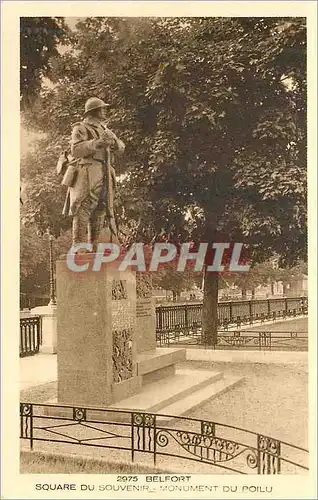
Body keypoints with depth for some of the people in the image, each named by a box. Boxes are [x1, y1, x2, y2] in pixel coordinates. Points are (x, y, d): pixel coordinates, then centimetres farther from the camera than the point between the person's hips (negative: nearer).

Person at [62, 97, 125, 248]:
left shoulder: (105, 129, 24)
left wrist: (113, 141, -4)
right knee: (82, 212, -10)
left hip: (105, 177, 7)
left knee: (100, 212, 7)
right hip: (87, 176, -7)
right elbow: (76, 150, -12)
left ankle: (94, 246, 14)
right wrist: (97, 143, -19)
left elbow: (121, 149, 18)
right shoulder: (80, 129, 2)